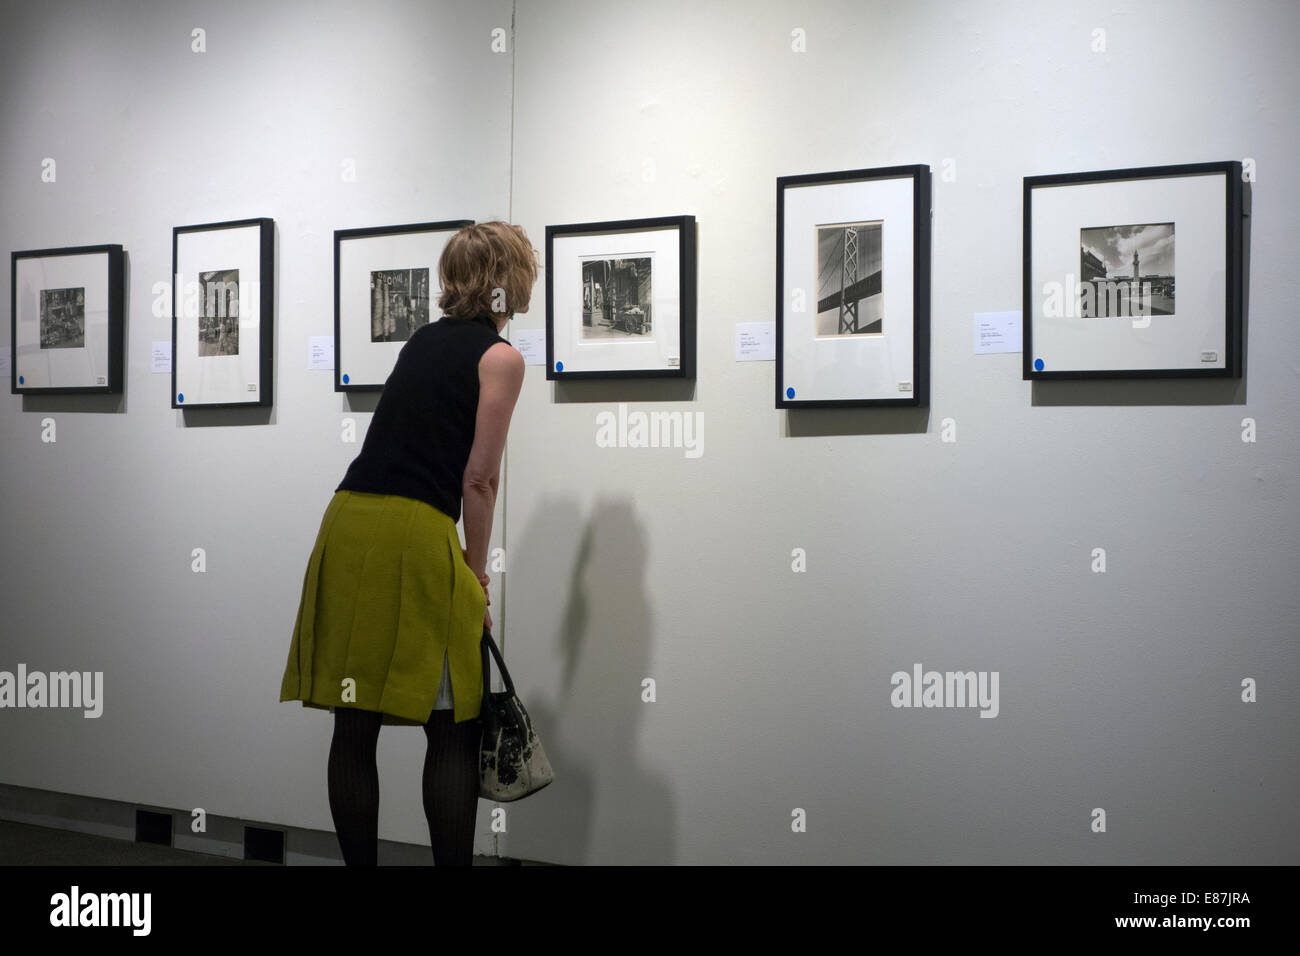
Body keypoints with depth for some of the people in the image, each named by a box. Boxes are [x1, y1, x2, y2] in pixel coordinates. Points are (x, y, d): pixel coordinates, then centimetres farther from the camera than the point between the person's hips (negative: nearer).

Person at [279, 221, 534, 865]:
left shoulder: (424, 340, 20)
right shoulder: (501, 357, -1)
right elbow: (478, 480, -4)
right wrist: (477, 571, 4)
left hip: (349, 523, 7)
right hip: (415, 534, -7)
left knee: (355, 728, 10)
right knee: (453, 733, 4)